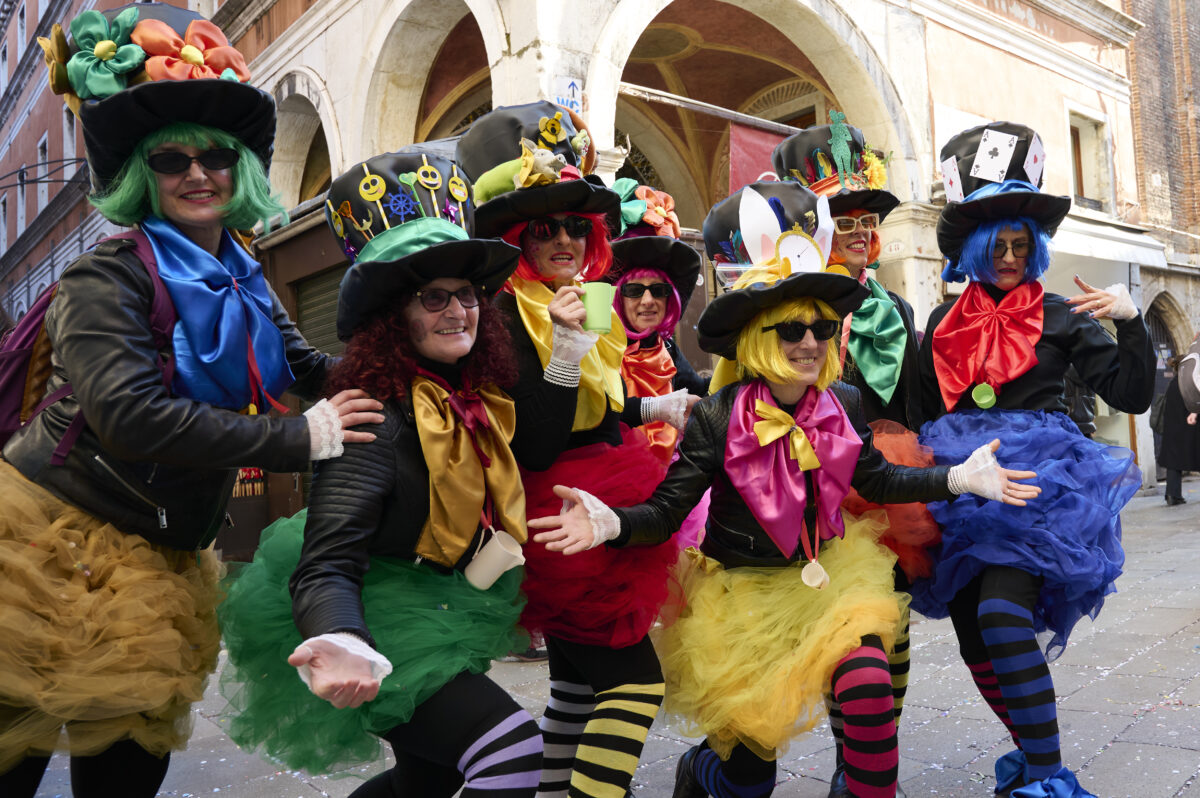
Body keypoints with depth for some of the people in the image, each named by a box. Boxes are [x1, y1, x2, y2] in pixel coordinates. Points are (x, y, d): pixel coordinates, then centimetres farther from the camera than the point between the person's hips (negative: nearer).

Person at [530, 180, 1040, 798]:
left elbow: (876, 479, 8)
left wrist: (959, 479, -1)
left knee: (868, 683, -23)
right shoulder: (718, 418, -19)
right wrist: (612, 523, -39)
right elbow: (666, 510, -19)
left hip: (826, 576, 3)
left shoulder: (844, 405, -8)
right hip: (741, 589, -3)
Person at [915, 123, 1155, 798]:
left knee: (1002, 613, -24)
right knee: (974, 640, 5)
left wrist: (1131, 323, -14)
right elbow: (925, 411, 19)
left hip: (1036, 480, -4)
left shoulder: (1060, 317, 4)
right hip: (961, 482, 4)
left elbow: (1132, 395, 0)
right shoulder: (945, 324, 12)